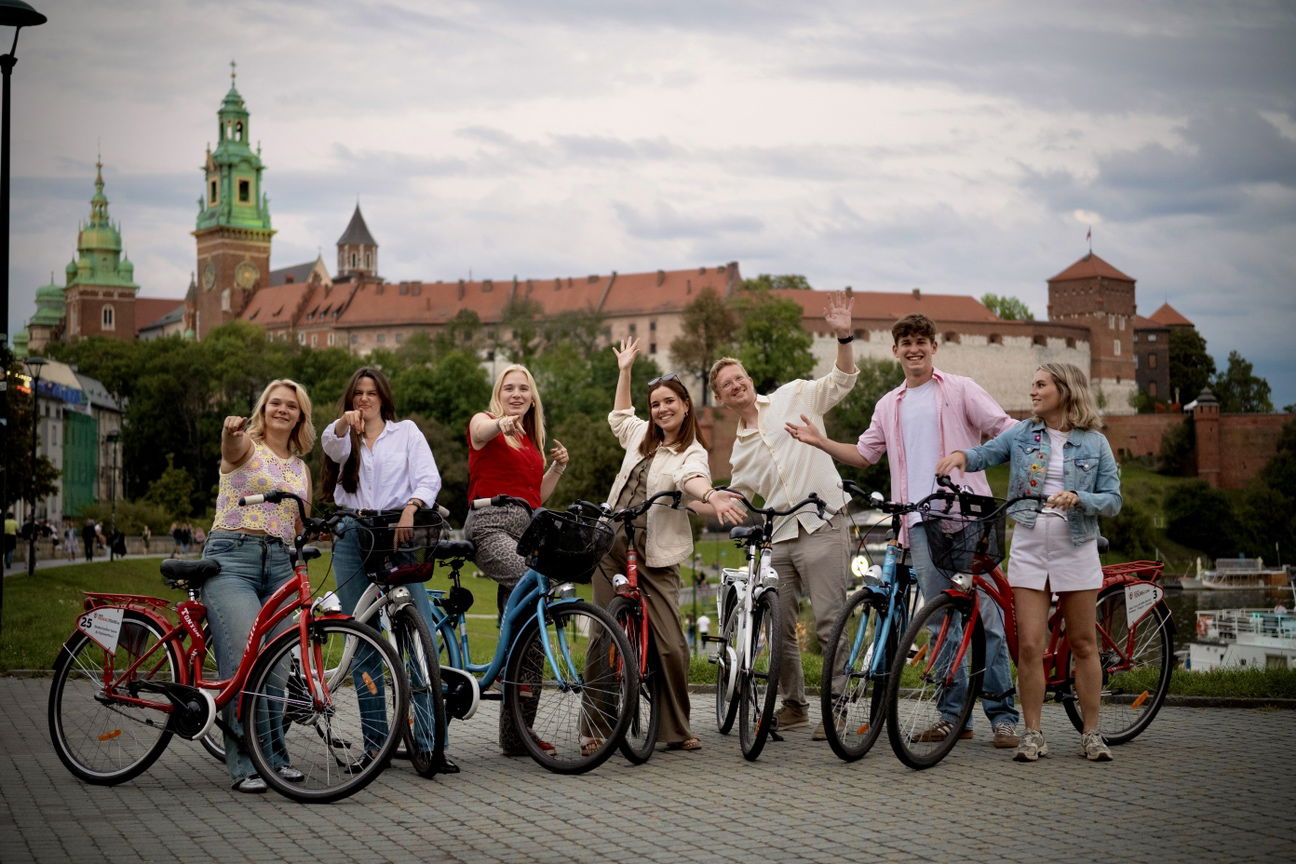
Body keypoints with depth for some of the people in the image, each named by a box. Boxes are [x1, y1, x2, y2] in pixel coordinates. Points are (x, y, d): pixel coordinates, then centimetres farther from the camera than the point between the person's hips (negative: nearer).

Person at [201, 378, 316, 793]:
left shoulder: (300, 469, 20)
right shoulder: (246, 445, 4)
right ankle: (245, 764, -10)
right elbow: (232, 446, -23)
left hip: (280, 565, 5)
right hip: (232, 559, -5)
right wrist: (231, 429, -44)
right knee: (245, 661, -15)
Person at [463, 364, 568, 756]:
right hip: (490, 524, -7)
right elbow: (481, 433, -21)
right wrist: (501, 423, -42)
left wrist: (558, 466, 9)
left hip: (526, 528, 7)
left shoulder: (531, 441, 25)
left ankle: (516, 734, 9)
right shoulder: (484, 421, 6)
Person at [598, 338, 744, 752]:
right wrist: (625, 371, 36)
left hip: (655, 559, -5)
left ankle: (677, 731, 5)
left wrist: (711, 496, -51)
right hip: (612, 549, 5)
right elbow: (619, 417, 38)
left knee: (671, 646, -9)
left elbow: (692, 478, -29)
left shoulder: (692, 453, -5)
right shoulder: (641, 436, 14)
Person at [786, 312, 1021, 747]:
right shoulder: (889, 406, 20)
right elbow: (863, 454, 26)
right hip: (921, 522, 4)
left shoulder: (960, 389, 6)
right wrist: (819, 441, 14)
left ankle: (1003, 716, -3)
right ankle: (952, 714, 11)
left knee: (985, 615, -6)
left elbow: (1006, 428, -1)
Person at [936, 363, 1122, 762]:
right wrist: (961, 454, -14)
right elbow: (985, 453, 8)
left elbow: (1113, 500, 1)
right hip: (1029, 547, 1)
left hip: (1076, 547, -1)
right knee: (1029, 645, -5)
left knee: (1083, 644, 6)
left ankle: (1091, 734, 15)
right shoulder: (1022, 434, 8)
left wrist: (1077, 498, -18)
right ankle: (1033, 735, 3)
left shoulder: (1095, 443, 3)